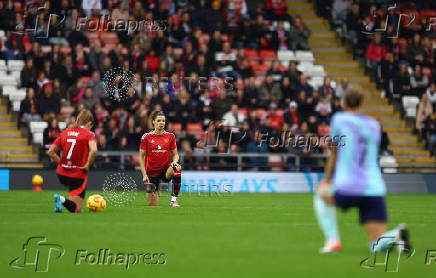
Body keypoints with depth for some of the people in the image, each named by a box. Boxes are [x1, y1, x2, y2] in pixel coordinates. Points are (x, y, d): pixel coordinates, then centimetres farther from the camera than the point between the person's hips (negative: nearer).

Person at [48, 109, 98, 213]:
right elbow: (93, 150, -28)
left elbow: (51, 152, 5)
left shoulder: (65, 132, 6)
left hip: (62, 173, 6)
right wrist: (88, 165, -16)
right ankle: (62, 200, -30)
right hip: (78, 175, -6)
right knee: (76, 209, -3)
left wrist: (61, 163, 12)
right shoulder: (88, 134, -9)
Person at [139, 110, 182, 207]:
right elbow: (141, 157, 1)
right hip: (152, 172, 0)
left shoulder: (170, 136, 2)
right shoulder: (146, 137, -3)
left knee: (177, 169, -36)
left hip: (166, 169, 0)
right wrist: (144, 174, -8)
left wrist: (174, 162, -18)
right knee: (153, 205, -4)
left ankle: (174, 199, -28)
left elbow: (175, 154, 6)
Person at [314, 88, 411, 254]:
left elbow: (334, 154, 12)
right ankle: (396, 235, -29)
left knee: (321, 195, 30)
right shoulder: (374, 125, 17)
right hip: (375, 189, 4)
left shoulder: (339, 119, 4)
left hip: (348, 189, -4)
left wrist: (327, 179, 27)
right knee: (377, 247, 5)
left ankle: (332, 240, 12)